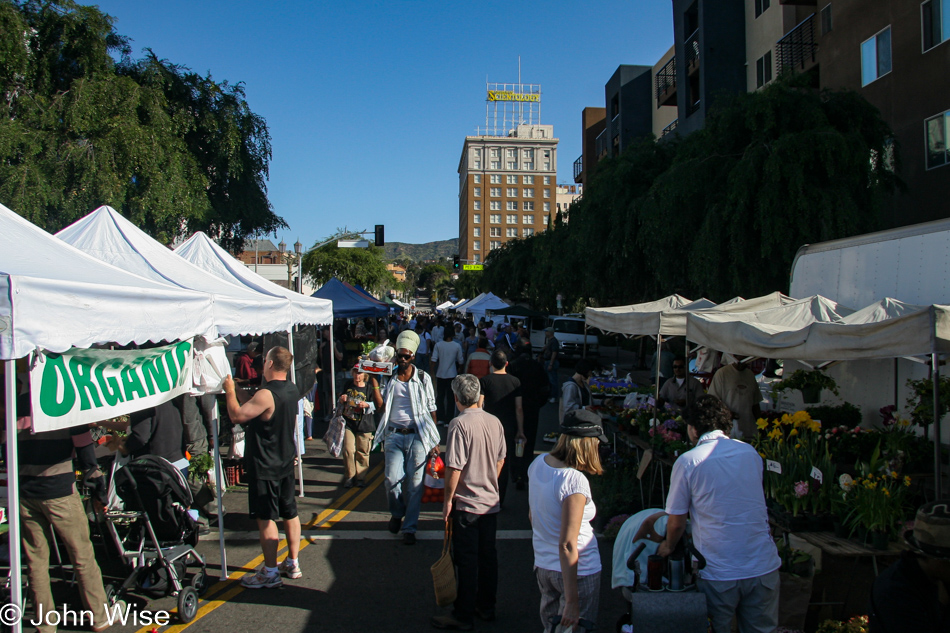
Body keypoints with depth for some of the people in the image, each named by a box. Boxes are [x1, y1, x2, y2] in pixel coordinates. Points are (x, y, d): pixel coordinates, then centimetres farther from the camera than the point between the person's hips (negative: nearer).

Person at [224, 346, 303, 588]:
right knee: (290, 513, 14)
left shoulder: (266, 394, -24)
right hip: (286, 462, 9)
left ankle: (270, 573, 7)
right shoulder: (291, 389, 4)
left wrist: (230, 391, -9)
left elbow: (237, 415, -25)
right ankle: (292, 563, 25)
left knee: (266, 518, 0)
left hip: (264, 466, -9)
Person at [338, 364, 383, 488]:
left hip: (364, 425, -2)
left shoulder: (369, 387, -4)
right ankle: (349, 477, 8)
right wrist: (342, 400, -2)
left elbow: (378, 405, -1)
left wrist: (367, 405, -19)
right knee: (348, 450, -5)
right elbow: (341, 401, 21)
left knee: (362, 452, 3)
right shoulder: (348, 384, 7)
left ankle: (360, 477, 16)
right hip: (348, 423, 2)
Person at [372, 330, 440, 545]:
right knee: (392, 480, -9)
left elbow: (431, 409, 7)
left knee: (414, 483, 0)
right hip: (394, 435, 1)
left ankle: (410, 527, 14)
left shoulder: (423, 378, 4)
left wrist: (435, 440, 4)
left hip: (417, 436, -1)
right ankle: (396, 513, 22)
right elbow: (381, 407, 0)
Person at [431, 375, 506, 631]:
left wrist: (448, 499, -9)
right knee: (488, 555, 16)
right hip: (492, 501, 6)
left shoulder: (460, 424, -19)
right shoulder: (494, 422, 1)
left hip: (467, 504, -6)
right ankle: (486, 607, 28)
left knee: (467, 560, 3)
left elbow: (454, 467, -20)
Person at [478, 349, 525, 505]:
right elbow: (519, 408, 0)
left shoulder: (484, 380, -5)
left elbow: (479, 405, -10)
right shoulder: (515, 382, 1)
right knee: (503, 464, 10)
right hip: (509, 428, 2)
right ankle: (500, 500, 17)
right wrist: (520, 431, 5)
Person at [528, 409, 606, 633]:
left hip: (542, 565, 7)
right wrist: (571, 601, -20)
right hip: (575, 572, -7)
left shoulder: (538, 463, -3)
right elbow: (567, 545, -25)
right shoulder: (576, 481, -25)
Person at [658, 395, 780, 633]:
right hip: (764, 568, 3)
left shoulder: (687, 462, -8)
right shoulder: (751, 452, 5)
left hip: (718, 574, -3)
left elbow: (676, 522, -2)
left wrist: (668, 547, 20)